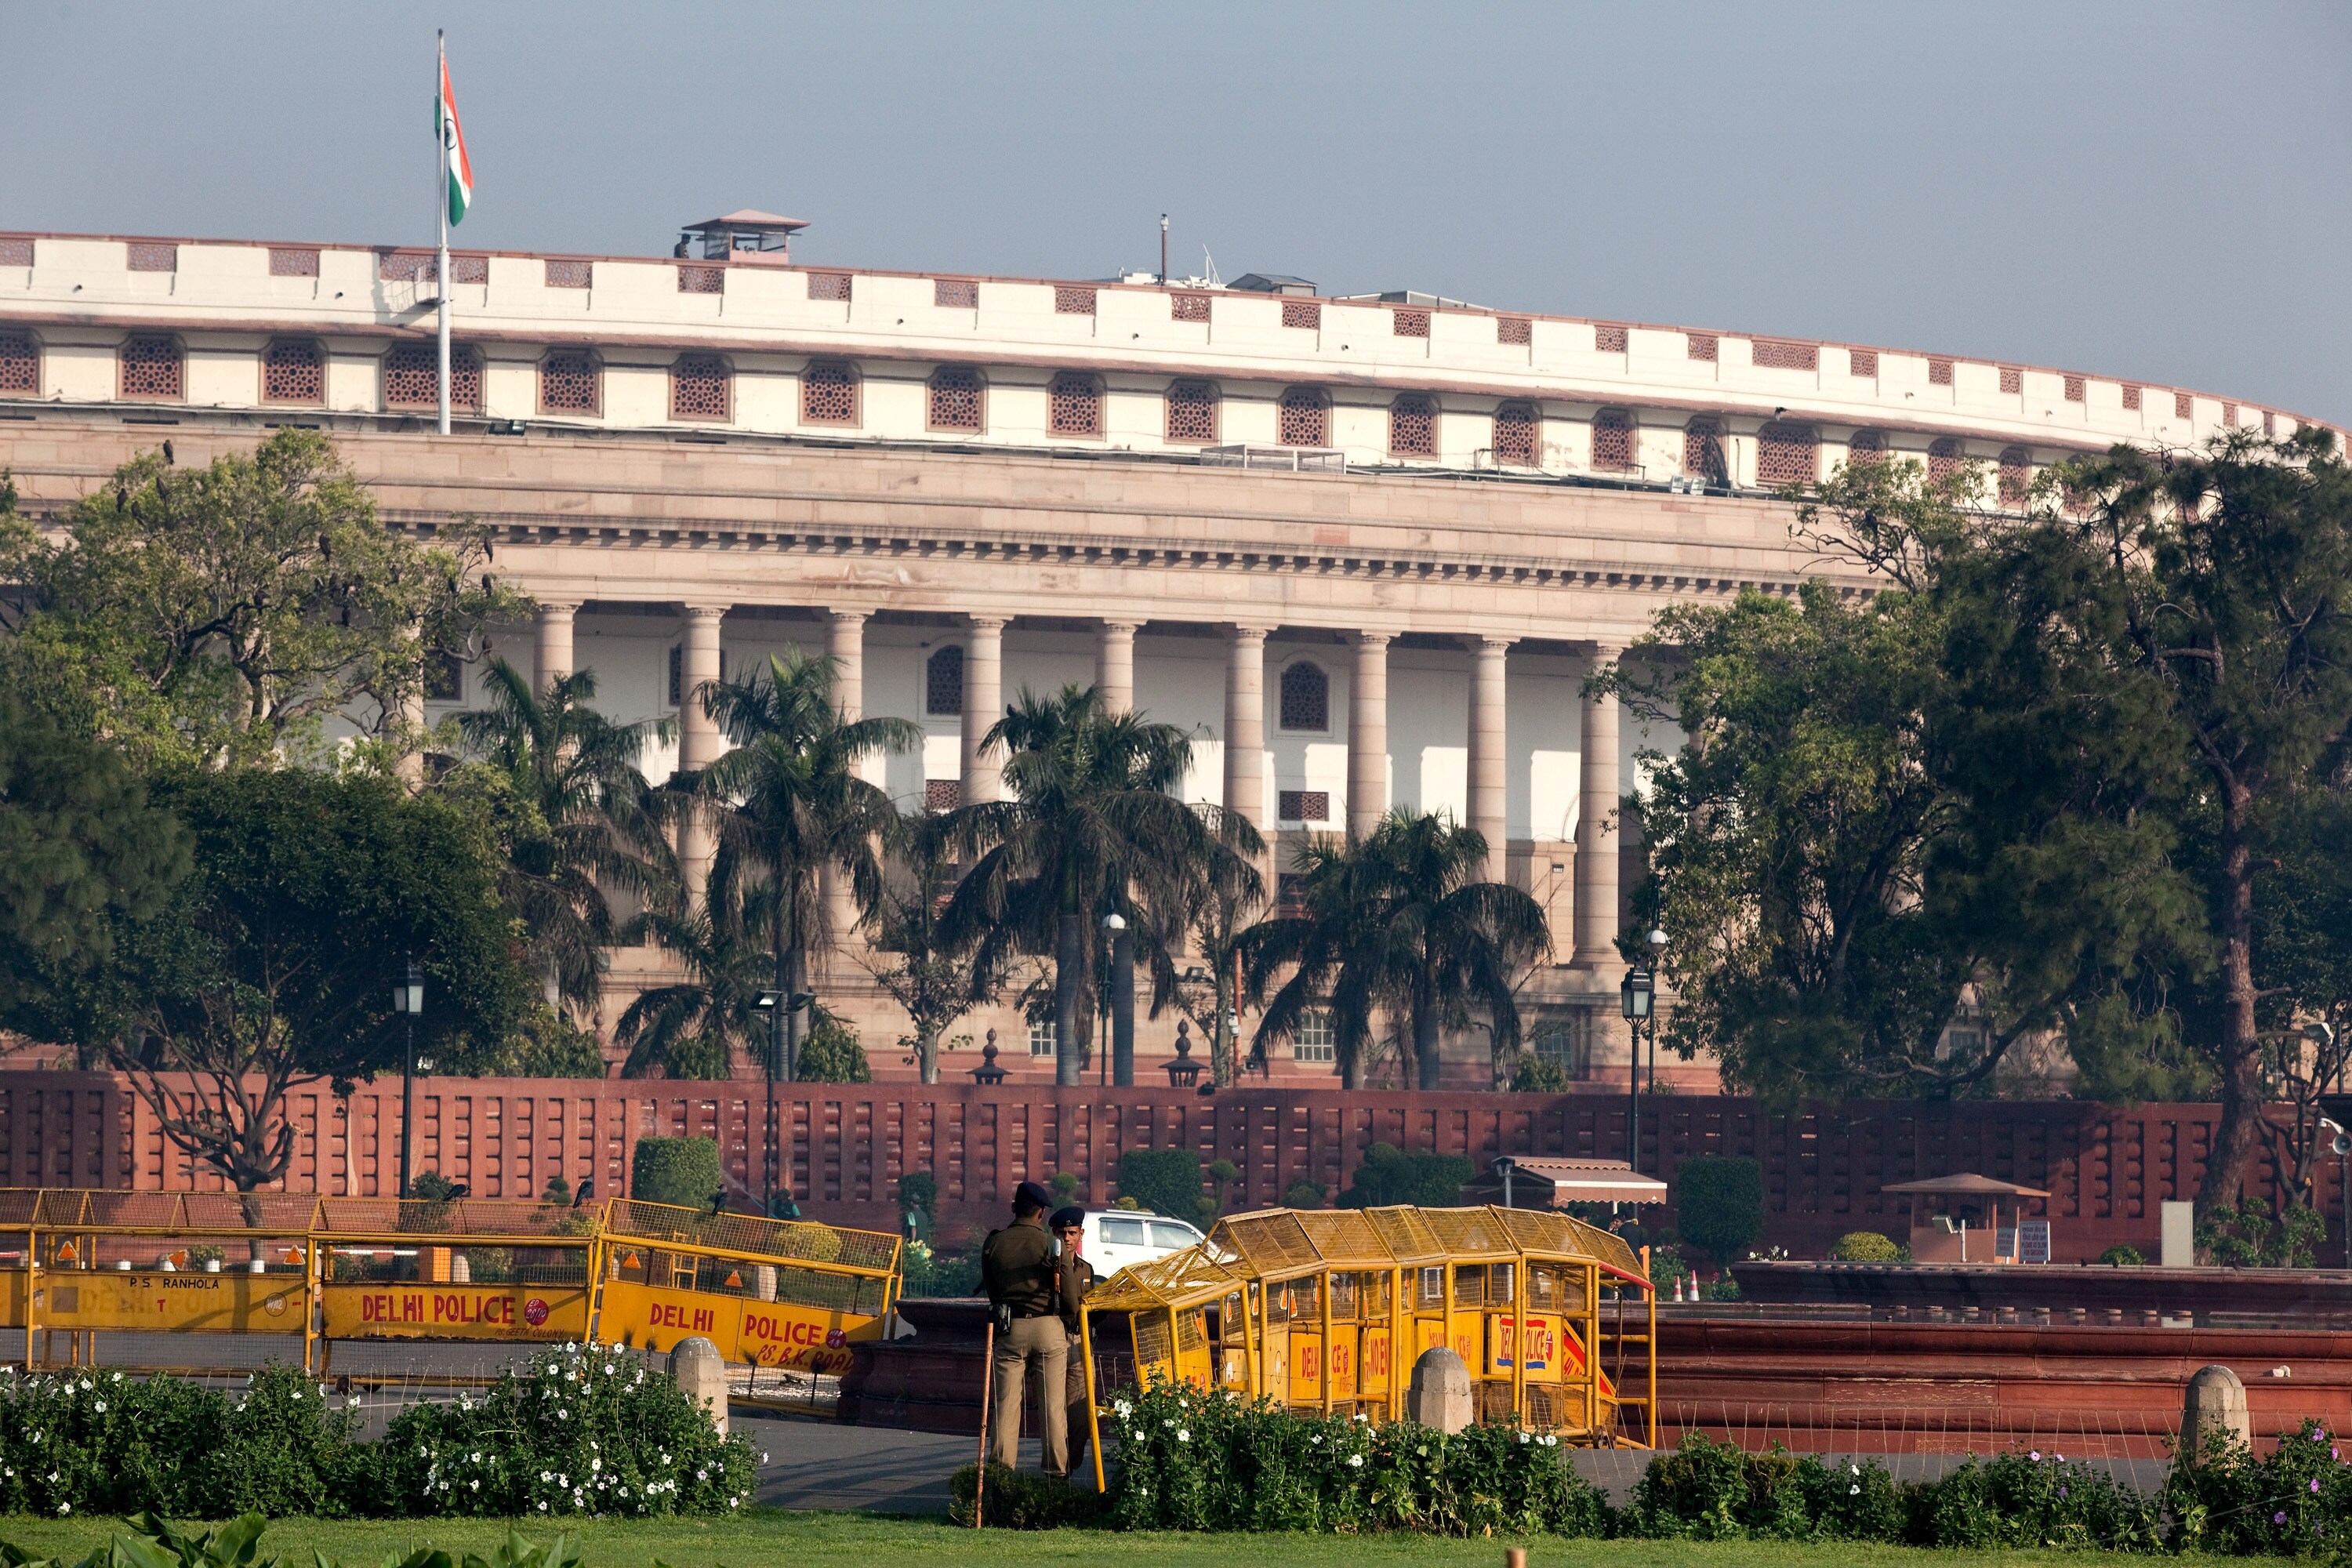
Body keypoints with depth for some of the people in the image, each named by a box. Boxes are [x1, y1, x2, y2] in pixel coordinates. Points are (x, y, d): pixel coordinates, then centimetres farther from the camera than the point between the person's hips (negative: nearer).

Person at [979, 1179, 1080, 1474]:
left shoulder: (993, 1243, 3)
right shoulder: (1050, 1243, -4)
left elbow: (990, 1290, 9)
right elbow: (1068, 1290, -4)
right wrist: (1071, 1319, 12)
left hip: (1009, 1328, 1)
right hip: (1048, 1327, -1)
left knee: (1006, 1402, 5)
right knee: (1053, 1403, 3)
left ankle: (1002, 1466, 2)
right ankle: (1057, 1469, 3)